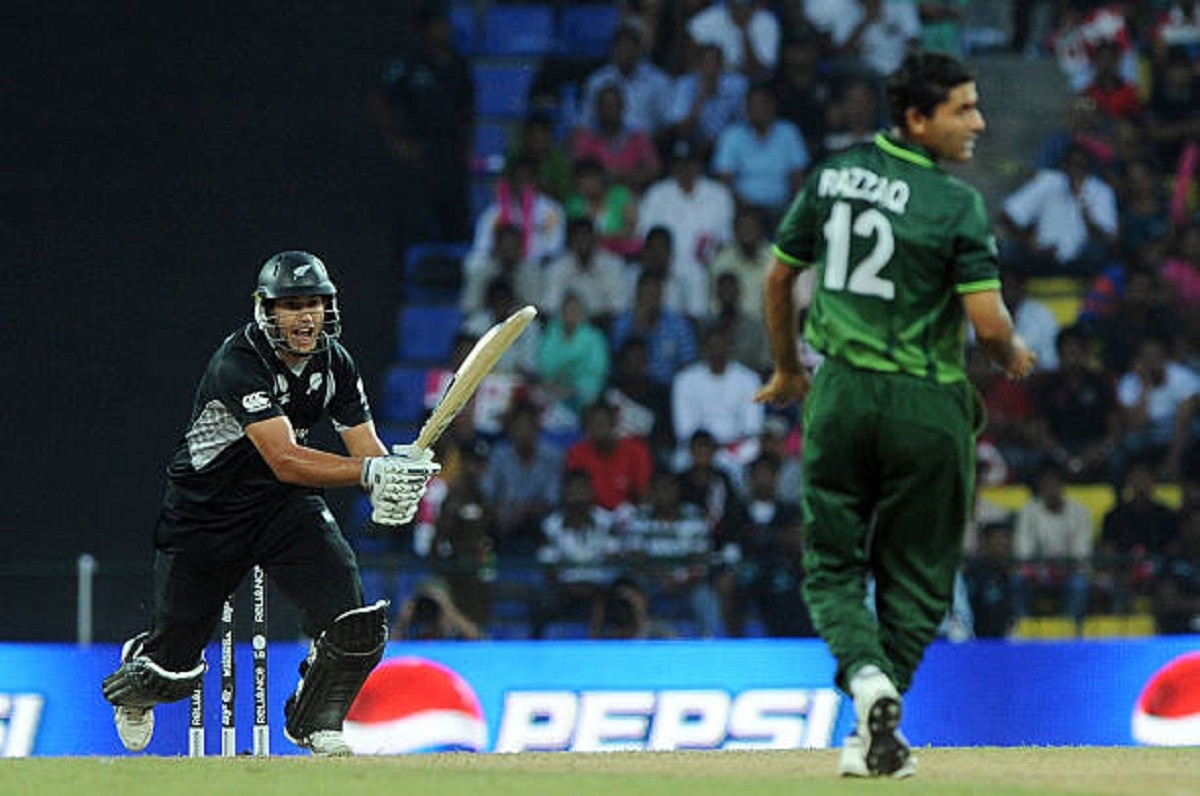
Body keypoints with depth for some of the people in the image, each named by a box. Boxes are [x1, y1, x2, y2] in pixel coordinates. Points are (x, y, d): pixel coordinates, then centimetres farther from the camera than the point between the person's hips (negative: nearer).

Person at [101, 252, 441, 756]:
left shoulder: (335, 363, -7)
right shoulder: (238, 364, -28)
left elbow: (366, 447, -9)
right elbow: (285, 461, -37)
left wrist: (397, 473, -34)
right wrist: (371, 471, -49)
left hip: (286, 506, 4)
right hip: (204, 516, -4)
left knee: (353, 627, -17)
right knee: (174, 668, 2)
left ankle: (316, 725, 10)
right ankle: (135, 681, 41)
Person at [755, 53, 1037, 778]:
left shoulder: (835, 175, 2)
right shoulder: (955, 203, -14)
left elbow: (779, 277, 12)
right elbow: (988, 322, -19)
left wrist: (788, 370, 27)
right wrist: (1013, 356, 5)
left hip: (839, 393, 3)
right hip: (926, 405, -3)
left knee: (833, 563, 12)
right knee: (914, 577, 12)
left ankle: (866, 677, -15)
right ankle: (877, 735, 8)